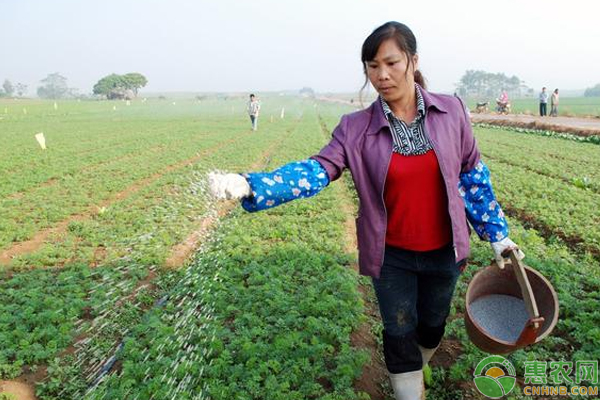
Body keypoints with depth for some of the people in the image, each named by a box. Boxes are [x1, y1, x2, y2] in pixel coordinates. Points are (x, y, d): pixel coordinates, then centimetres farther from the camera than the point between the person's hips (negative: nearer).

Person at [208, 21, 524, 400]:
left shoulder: (451, 110, -7)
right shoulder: (357, 128, -11)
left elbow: (473, 174, 2)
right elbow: (318, 169, -22)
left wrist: (497, 233, 5)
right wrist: (250, 185, -36)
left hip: (444, 251, 2)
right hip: (392, 255, -2)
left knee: (432, 324, 22)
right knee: (400, 332, 10)